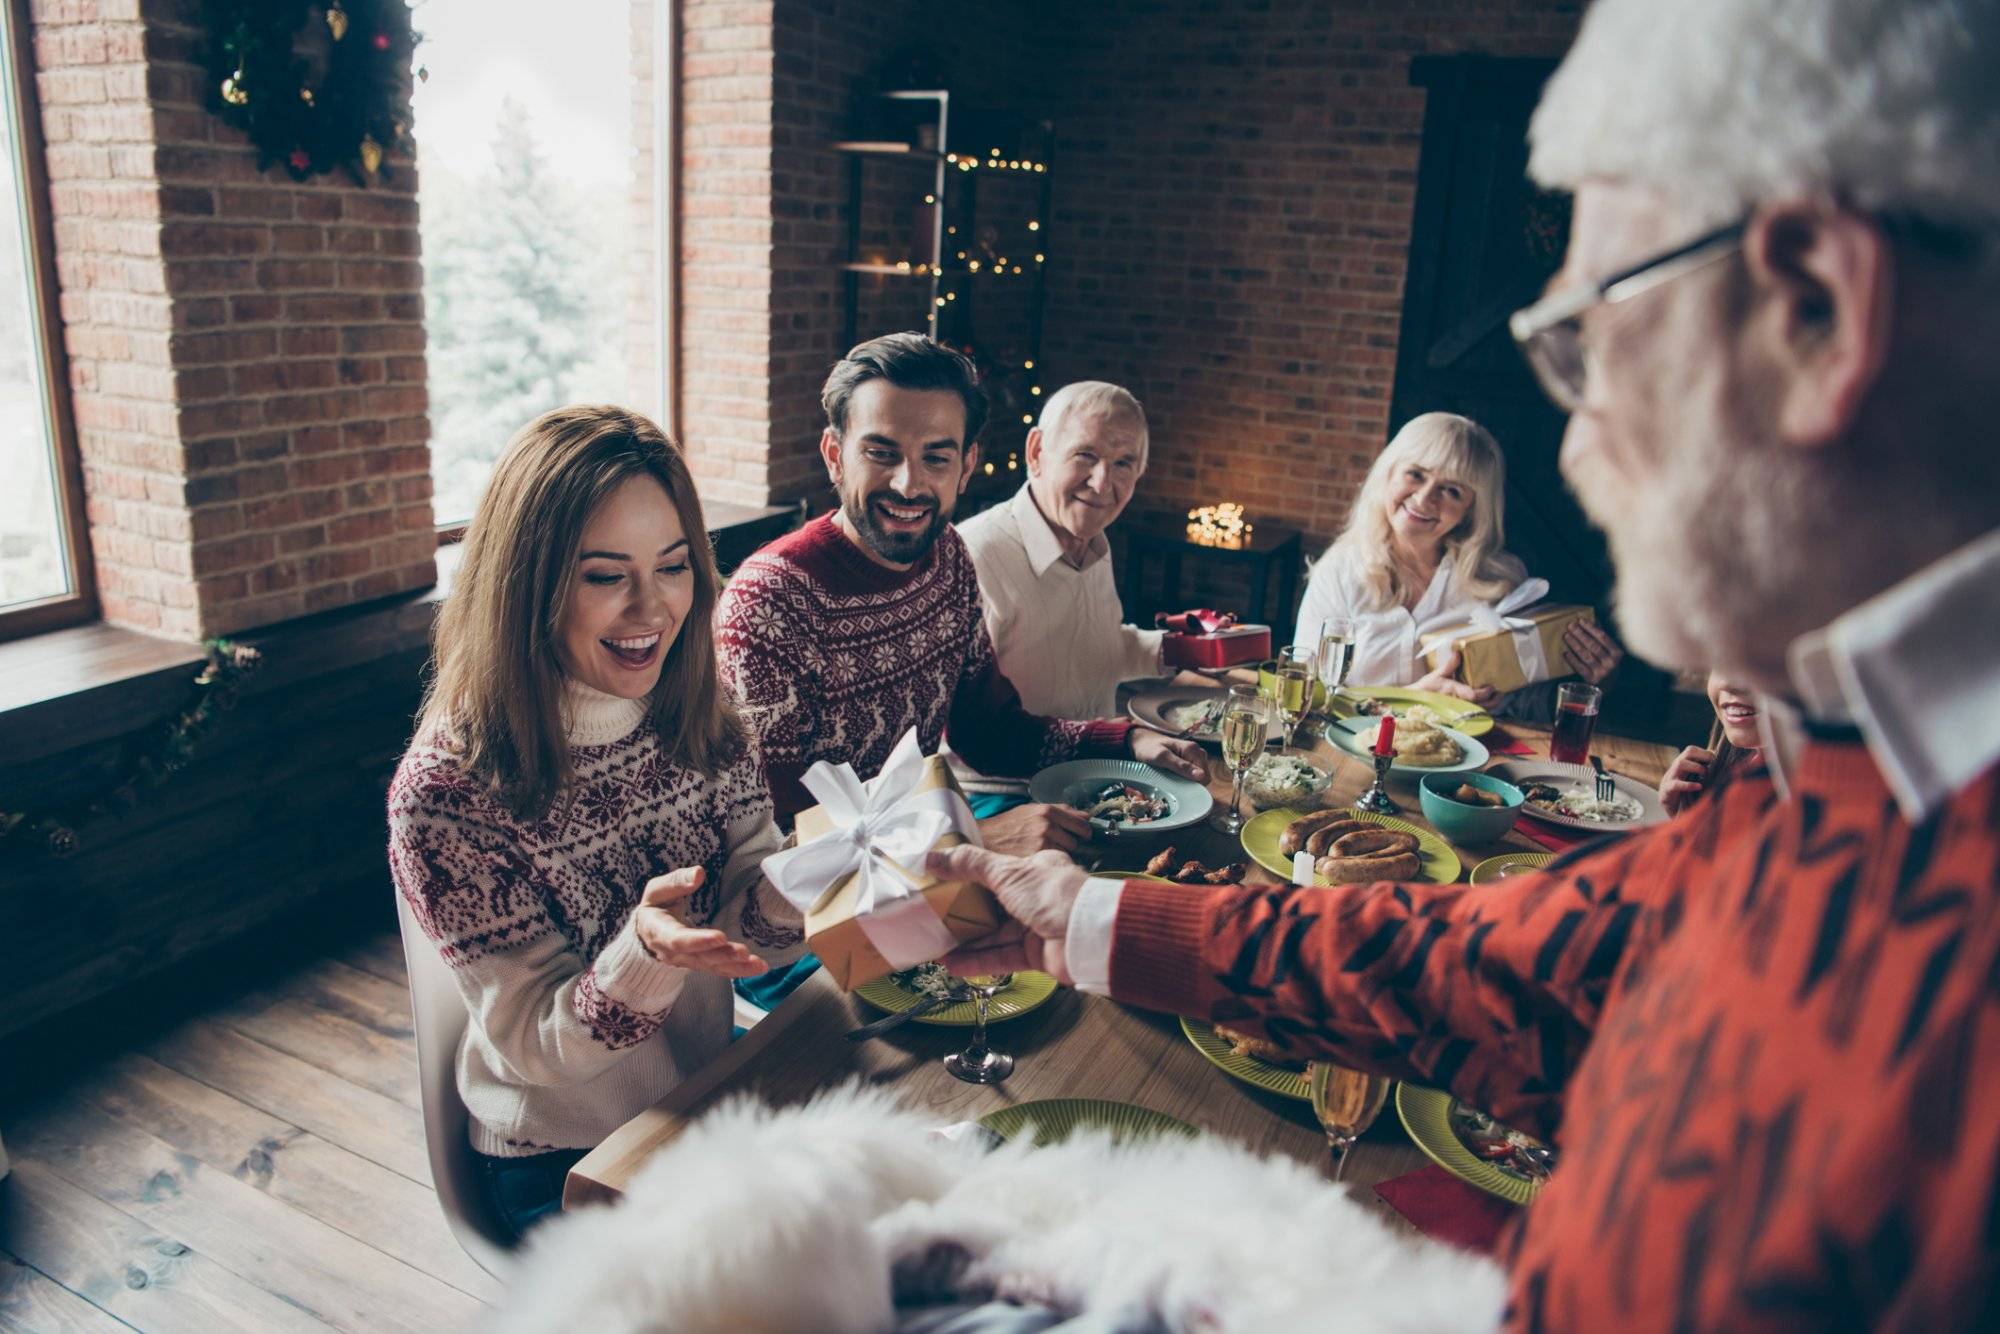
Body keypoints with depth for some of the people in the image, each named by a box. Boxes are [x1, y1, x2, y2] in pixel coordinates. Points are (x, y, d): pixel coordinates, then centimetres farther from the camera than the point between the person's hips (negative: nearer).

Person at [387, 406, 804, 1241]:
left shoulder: (699, 720, -4)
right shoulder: (449, 788, -19)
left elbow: (747, 931, -5)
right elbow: (532, 1045, -16)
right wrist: (644, 954, -37)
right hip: (564, 1167, -5)